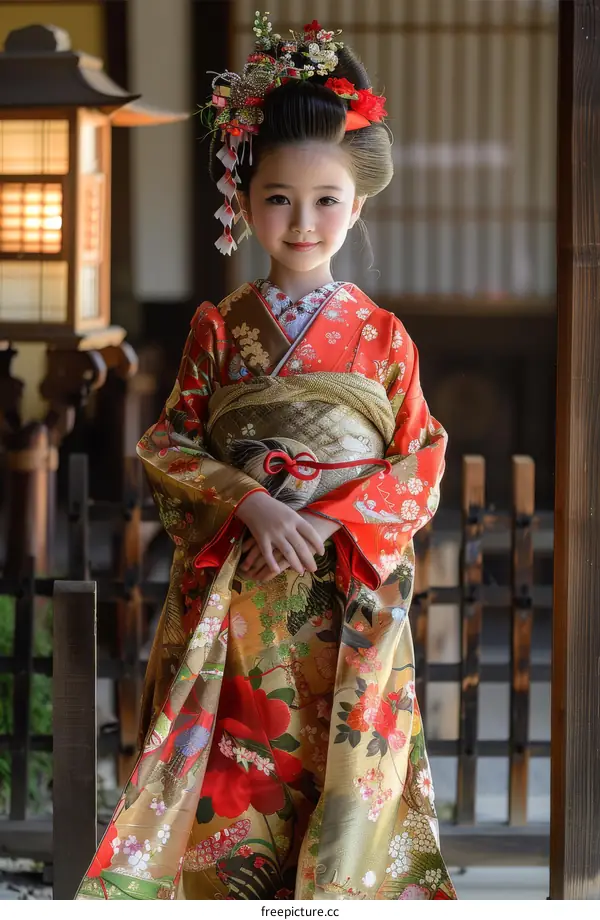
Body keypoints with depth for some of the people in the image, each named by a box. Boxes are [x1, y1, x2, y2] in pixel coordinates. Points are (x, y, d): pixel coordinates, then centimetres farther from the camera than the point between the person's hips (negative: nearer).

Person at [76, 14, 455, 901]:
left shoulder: (382, 335, 4)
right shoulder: (220, 329, 5)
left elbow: (422, 464, 2)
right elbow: (169, 446, 2)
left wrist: (335, 521, -14)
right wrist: (251, 504, -15)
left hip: (353, 593, 0)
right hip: (233, 601, 0)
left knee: (343, 776, -1)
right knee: (234, 788, -1)